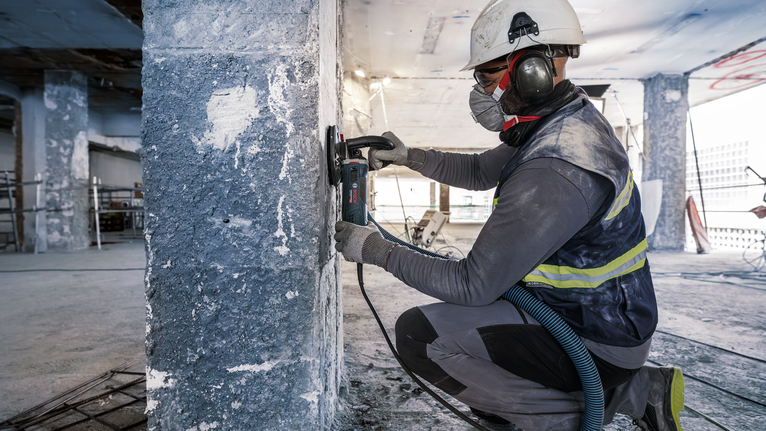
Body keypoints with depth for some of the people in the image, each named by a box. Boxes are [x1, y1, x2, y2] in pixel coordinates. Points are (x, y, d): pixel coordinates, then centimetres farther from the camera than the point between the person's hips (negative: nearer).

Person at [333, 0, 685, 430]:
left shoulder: (554, 172, -30)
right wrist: (410, 157, 6)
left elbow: (473, 284, -25)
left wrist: (378, 250, -16)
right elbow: (479, 172, 14)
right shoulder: (572, 118, 2)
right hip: (606, 312, 9)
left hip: (593, 341, -9)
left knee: (419, 335, -18)